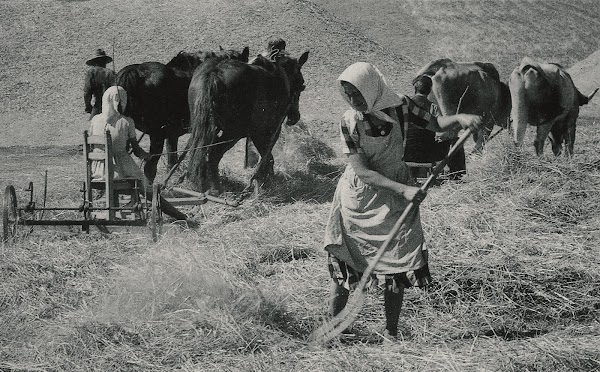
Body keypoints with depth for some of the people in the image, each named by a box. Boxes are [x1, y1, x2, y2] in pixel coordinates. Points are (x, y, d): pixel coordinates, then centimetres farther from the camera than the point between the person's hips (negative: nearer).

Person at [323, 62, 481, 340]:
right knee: (341, 264, -1)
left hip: (395, 196, 1)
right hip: (359, 197, -1)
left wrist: (459, 119, -21)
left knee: (396, 269, 0)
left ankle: (390, 332, 12)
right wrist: (403, 189, -27)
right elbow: (361, 171, -18)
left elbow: (435, 124, 1)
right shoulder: (349, 121, -15)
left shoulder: (397, 107, -11)